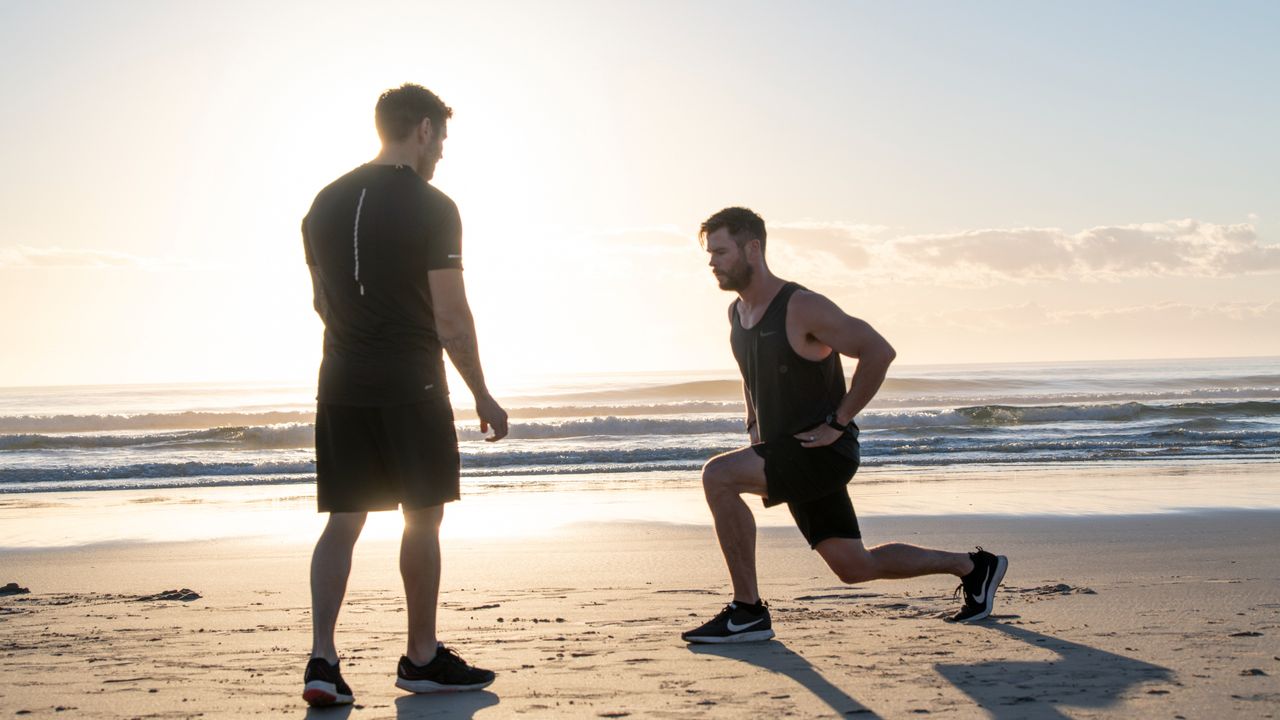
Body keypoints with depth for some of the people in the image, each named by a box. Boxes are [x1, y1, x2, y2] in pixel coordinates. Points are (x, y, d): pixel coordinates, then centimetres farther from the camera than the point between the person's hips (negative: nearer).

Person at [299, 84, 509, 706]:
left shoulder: (325, 204, 10)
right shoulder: (431, 207, -9)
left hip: (341, 384, 6)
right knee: (423, 518, 7)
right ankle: (422, 659, 16)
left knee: (342, 521, 7)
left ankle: (321, 658, -3)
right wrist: (482, 396, -4)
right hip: (411, 385, -5)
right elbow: (450, 316, -12)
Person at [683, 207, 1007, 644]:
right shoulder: (737, 313, 9)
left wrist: (837, 423, -19)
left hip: (824, 451, -9)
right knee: (854, 567, 14)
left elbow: (878, 351, -20)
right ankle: (971, 566, 32)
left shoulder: (801, 308, -17)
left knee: (718, 476, -25)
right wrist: (754, 424, 15)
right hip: (785, 455, 9)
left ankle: (747, 611, -16)